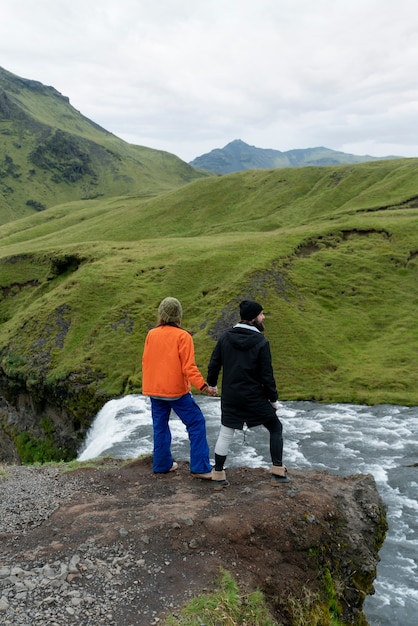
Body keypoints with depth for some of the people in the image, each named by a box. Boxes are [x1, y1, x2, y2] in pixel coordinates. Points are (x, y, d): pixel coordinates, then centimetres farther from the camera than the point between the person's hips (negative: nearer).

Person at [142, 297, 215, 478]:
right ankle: (200, 468, -1)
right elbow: (188, 366, -18)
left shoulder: (151, 334, 2)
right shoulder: (182, 336, -12)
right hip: (176, 390, -5)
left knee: (160, 426, 16)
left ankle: (162, 464, 23)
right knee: (196, 423, 2)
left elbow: (146, 361, 10)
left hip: (154, 389, 5)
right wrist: (203, 385, -19)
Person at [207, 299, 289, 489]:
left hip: (229, 397, 4)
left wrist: (212, 383, 21)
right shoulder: (261, 342, -15)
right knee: (276, 428, 16)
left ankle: (218, 475, 21)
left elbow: (214, 363, 3)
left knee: (225, 434, 15)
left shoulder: (226, 336, -3)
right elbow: (267, 375, -12)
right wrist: (274, 399, 0)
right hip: (254, 398, -3)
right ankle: (278, 471, 19)